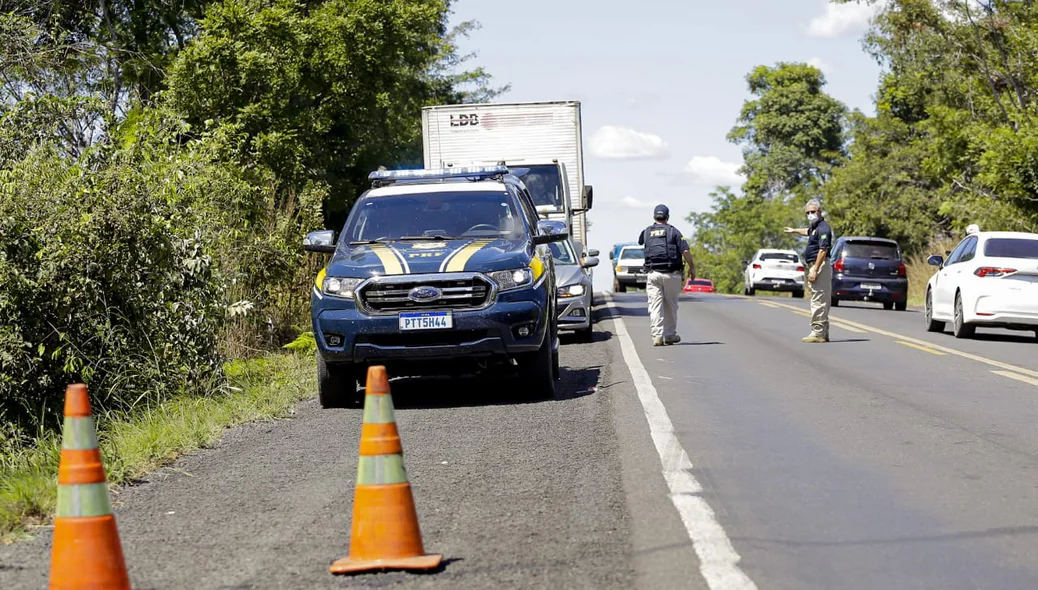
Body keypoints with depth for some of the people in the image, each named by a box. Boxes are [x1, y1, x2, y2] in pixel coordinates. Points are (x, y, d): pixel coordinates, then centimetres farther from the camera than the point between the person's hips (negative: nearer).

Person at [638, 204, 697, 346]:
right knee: (670, 305, 11)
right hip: (672, 273, -1)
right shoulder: (673, 231, 2)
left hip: (653, 274, 1)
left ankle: (657, 336, -12)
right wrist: (692, 267, 5)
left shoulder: (646, 232, 9)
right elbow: (685, 251, -5)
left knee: (655, 306, -2)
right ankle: (670, 335, 18)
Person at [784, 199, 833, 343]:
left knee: (818, 301, -13)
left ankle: (817, 332, -15)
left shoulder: (823, 228, -15)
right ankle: (823, 333, 17)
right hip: (815, 265, 11)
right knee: (822, 301, 12)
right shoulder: (815, 226, 18)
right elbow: (808, 231, 44)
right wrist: (794, 230, 61)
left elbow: (823, 250, -23)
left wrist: (814, 270, -27)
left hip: (820, 266, -11)